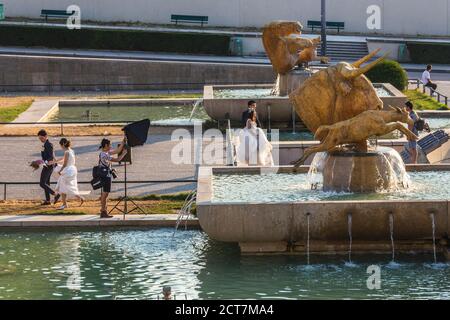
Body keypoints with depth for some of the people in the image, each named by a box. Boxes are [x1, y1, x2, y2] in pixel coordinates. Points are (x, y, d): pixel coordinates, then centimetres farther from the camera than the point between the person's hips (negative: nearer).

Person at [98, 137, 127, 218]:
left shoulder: (107, 153, 10)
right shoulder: (104, 155, -20)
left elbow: (117, 151, 17)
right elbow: (117, 160, -19)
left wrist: (123, 142, 11)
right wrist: (123, 154, -4)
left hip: (107, 176, 10)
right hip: (106, 176, -10)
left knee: (104, 194, 14)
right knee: (105, 194, -5)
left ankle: (104, 211, 19)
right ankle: (103, 212, -1)